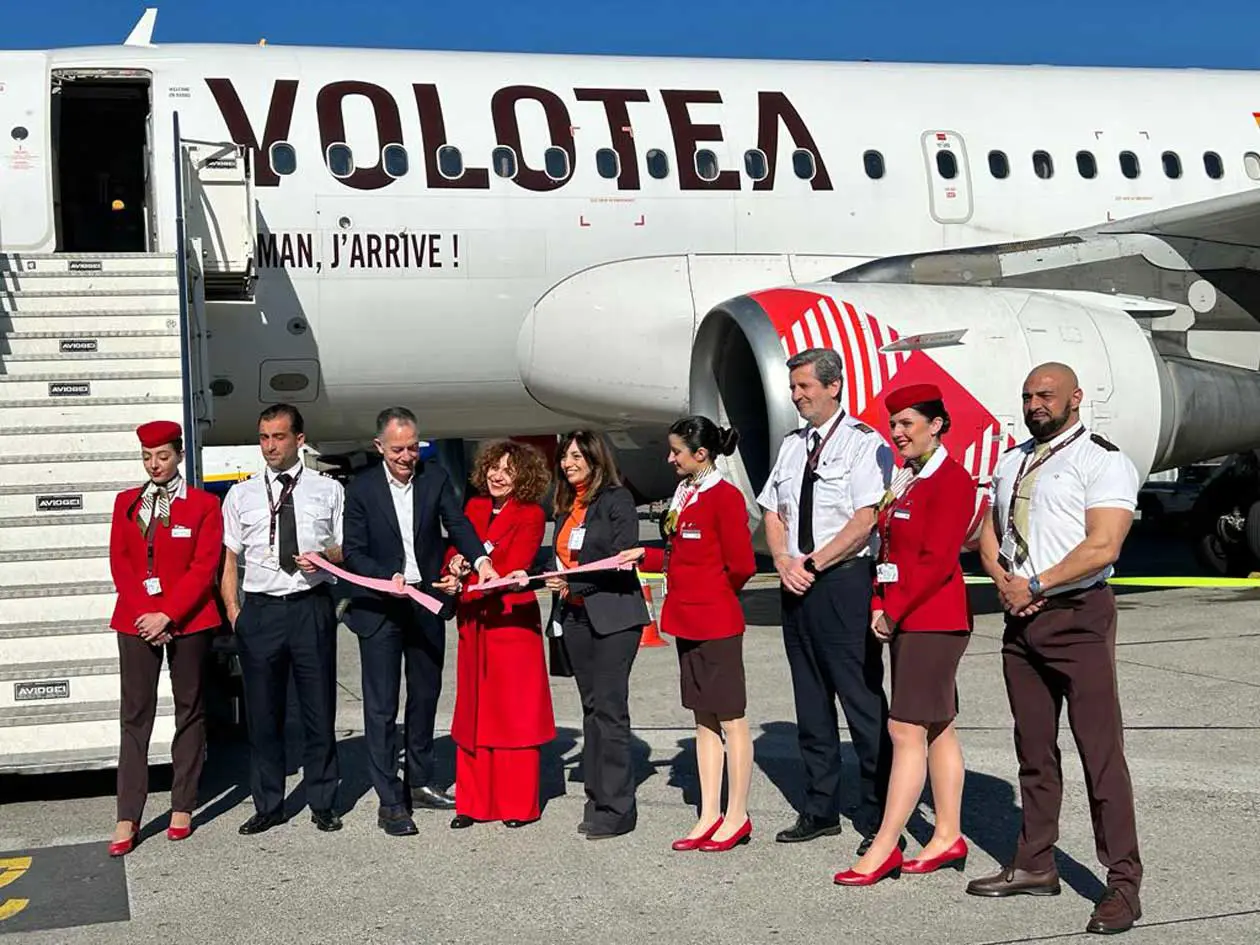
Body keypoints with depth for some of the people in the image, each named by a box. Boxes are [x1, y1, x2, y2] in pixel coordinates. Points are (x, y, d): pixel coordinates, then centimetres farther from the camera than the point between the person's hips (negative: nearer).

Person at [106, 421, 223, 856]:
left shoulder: (204, 505, 0)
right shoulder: (127, 502, 11)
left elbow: (204, 568, -7)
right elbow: (119, 563, 6)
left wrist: (167, 615, -14)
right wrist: (144, 615, -7)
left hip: (188, 622, -2)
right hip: (136, 622, 2)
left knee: (189, 712, 6)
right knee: (135, 717, 0)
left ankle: (183, 808, 15)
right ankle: (127, 819, 1)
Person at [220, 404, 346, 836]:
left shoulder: (328, 490, 8)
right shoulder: (241, 495, 10)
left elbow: (347, 548, 10)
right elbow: (229, 558, 9)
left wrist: (323, 556, -11)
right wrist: (233, 611, -1)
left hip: (312, 606, -1)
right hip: (260, 609, 1)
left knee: (320, 707, 4)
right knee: (262, 711, 6)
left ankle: (322, 803, 16)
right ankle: (268, 805, 18)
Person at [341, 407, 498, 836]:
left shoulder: (436, 478, 1)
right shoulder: (361, 488, -5)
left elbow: (457, 524, -7)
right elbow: (353, 552, -5)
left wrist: (480, 559, -25)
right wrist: (388, 579, -21)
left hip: (427, 603, 4)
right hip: (379, 608, -3)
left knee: (425, 696, 16)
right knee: (382, 707, -3)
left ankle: (420, 783, 32)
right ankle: (390, 802, 3)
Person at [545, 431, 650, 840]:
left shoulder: (617, 500, -6)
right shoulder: (565, 506, 17)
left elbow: (622, 560, -14)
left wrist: (573, 582, -17)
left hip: (612, 615, -8)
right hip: (574, 616, 8)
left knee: (609, 706, -8)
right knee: (592, 706, 9)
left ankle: (616, 808, -5)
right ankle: (597, 798, 13)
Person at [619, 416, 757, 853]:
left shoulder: (725, 497, -14)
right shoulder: (683, 494, 12)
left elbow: (741, 565, -15)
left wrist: (712, 597, -1)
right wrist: (645, 556, 7)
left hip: (717, 624, -9)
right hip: (686, 621, 9)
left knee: (730, 719, 2)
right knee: (704, 719, 13)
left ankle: (737, 817, 11)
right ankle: (710, 815, 20)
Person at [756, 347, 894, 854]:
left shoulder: (863, 442, -6)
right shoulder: (792, 446, 16)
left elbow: (865, 520, -14)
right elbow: (773, 513, 17)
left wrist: (812, 563, -14)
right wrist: (784, 562, -1)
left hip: (844, 583, -7)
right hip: (796, 585, 7)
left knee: (862, 700, -5)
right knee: (810, 702, 12)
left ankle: (878, 818, 2)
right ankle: (820, 809, 22)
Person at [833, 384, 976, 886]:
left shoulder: (952, 480, -12)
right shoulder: (905, 478, 15)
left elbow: (937, 560, -18)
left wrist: (893, 610, -15)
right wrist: (879, 605, 3)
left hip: (934, 621, -9)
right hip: (906, 619, 9)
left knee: (907, 729, -8)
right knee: (938, 729, 13)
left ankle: (885, 846, -5)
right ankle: (948, 836, 20)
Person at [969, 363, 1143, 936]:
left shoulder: (1102, 461, -7)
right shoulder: (1011, 462, 16)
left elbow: (1102, 547, -17)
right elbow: (990, 532, 18)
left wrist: (1035, 586, -14)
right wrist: (1003, 580, -2)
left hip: (1077, 618, -7)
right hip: (1020, 618, 7)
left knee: (1101, 752, -6)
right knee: (1033, 751, 13)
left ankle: (1124, 884, -1)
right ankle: (1034, 866, 22)